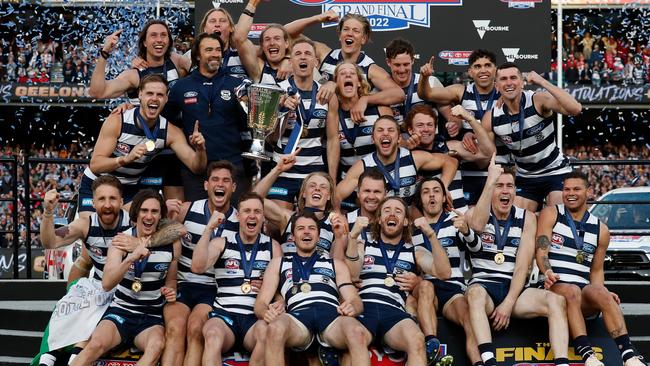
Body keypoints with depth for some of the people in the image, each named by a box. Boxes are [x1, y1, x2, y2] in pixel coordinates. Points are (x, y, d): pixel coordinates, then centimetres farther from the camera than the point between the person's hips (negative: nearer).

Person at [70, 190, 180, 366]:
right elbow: (107, 284, -20)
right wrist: (131, 257, -34)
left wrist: (170, 291, -4)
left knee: (157, 345, -35)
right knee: (96, 344, -32)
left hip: (152, 317, 1)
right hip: (121, 311, -1)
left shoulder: (172, 244, 1)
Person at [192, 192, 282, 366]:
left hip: (257, 317, 1)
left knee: (266, 331, -36)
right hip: (224, 314, 0)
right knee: (213, 334, -36)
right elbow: (197, 268, -7)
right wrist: (209, 228, -9)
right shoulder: (221, 243, 11)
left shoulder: (272, 246, 14)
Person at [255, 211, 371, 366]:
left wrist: (352, 307, -8)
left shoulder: (335, 264, 31)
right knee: (275, 329, -40)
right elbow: (260, 303, 20)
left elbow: (355, 300, 19)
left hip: (332, 314, 1)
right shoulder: (279, 263, 30)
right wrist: (266, 312, -6)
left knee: (357, 333, -38)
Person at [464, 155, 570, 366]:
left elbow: (522, 266, -2)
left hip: (514, 288, 2)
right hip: (483, 286, -2)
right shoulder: (474, 212, 4)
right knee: (475, 293, -38)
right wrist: (490, 181, -27)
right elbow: (477, 225, -24)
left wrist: (509, 303, -15)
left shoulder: (527, 218, 8)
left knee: (556, 301, -26)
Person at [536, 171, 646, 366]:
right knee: (572, 291, -37)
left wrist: (602, 291, -2)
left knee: (601, 293, -32)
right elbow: (541, 251, -3)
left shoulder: (600, 230, 17)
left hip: (584, 292, 2)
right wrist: (547, 273, -25)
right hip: (554, 286, -2)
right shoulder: (551, 214, 8)